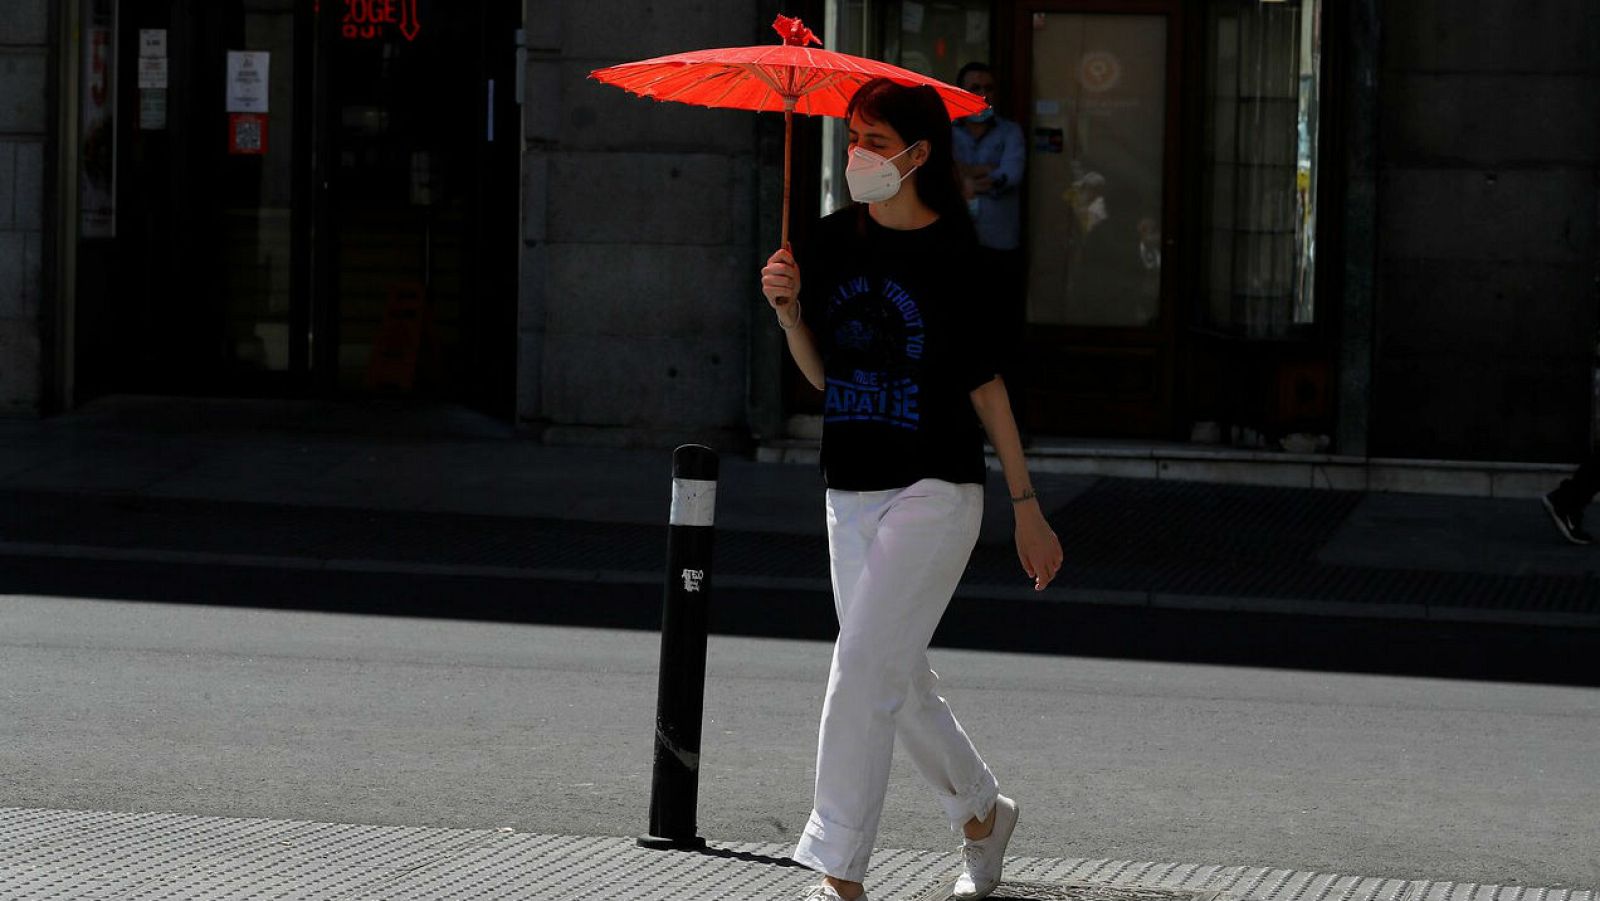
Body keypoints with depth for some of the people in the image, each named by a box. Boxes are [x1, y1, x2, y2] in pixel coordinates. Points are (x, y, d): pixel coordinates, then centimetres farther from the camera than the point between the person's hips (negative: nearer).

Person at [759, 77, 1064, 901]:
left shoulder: (951, 254, -9)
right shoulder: (832, 242, 5)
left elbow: (985, 385, -4)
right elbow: (822, 376, 9)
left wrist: (1028, 508, -1)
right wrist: (788, 310, -9)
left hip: (934, 492, -6)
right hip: (852, 492, 6)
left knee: (864, 664, -15)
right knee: (899, 683, 14)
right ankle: (983, 813, 38)